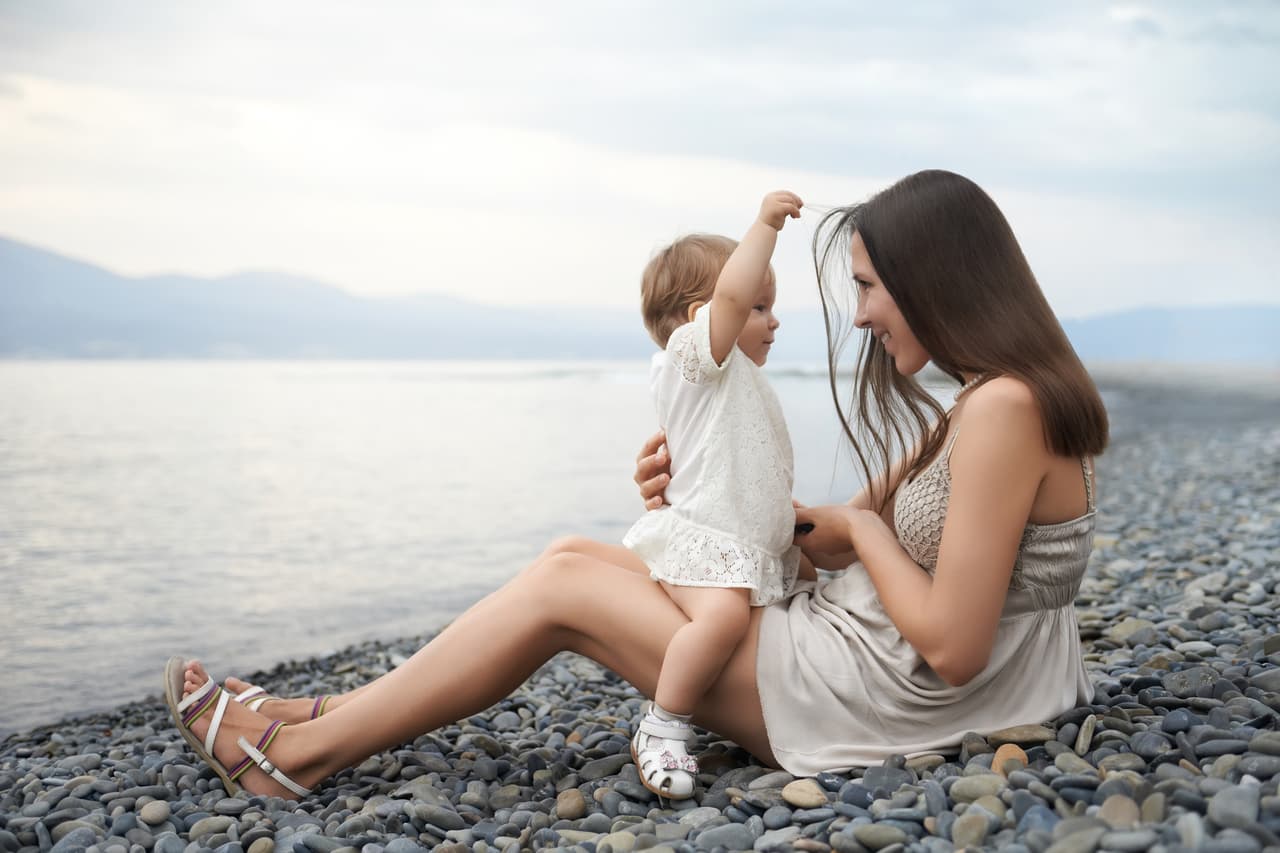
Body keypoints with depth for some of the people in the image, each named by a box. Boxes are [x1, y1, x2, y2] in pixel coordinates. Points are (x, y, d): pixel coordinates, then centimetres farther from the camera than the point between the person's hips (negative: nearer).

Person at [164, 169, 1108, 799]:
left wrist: (861, 523, -10)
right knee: (576, 557, 8)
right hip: (853, 642, 9)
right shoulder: (987, 403, 9)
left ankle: (298, 749, 8)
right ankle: (331, 718, 15)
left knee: (563, 588, -5)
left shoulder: (1004, 408, -22)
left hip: (885, 702, -9)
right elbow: (848, 535, 13)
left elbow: (951, 648, -24)